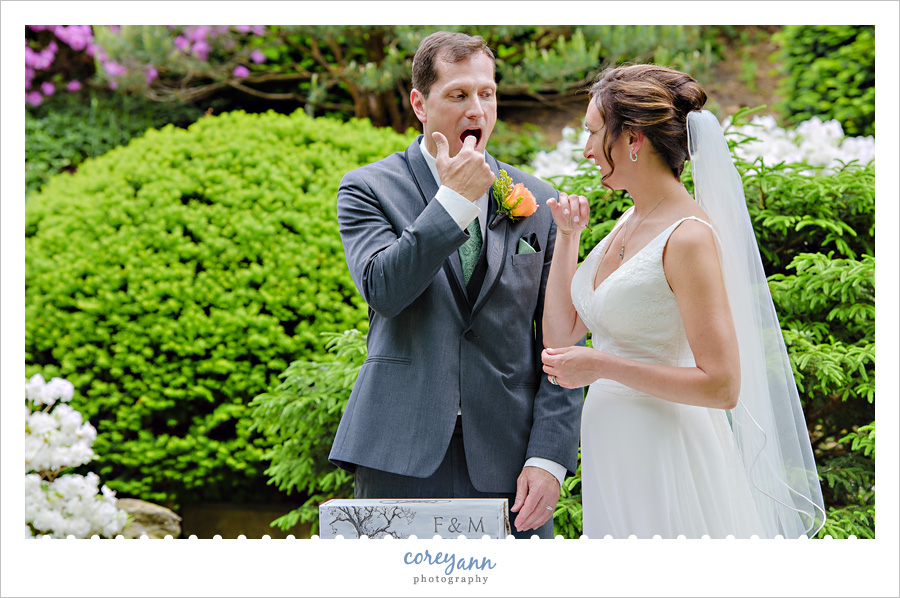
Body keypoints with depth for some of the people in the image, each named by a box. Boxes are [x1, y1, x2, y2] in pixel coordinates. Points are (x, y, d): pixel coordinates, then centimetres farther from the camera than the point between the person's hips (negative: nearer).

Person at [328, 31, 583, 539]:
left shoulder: (539, 203, 9)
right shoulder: (368, 189, 4)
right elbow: (382, 291, -14)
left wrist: (549, 458, -5)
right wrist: (454, 199, -15)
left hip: (508, 462, 2)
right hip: (402, 459, -1)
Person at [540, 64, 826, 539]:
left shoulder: (688, 236, -17)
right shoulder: (628, 223, 9)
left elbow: (722, 386, -20)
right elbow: (561, 336, 13)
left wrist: (602, 366, -18)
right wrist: (567, 234, 7)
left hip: (665, 458, -8)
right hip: (611, 454, 8)